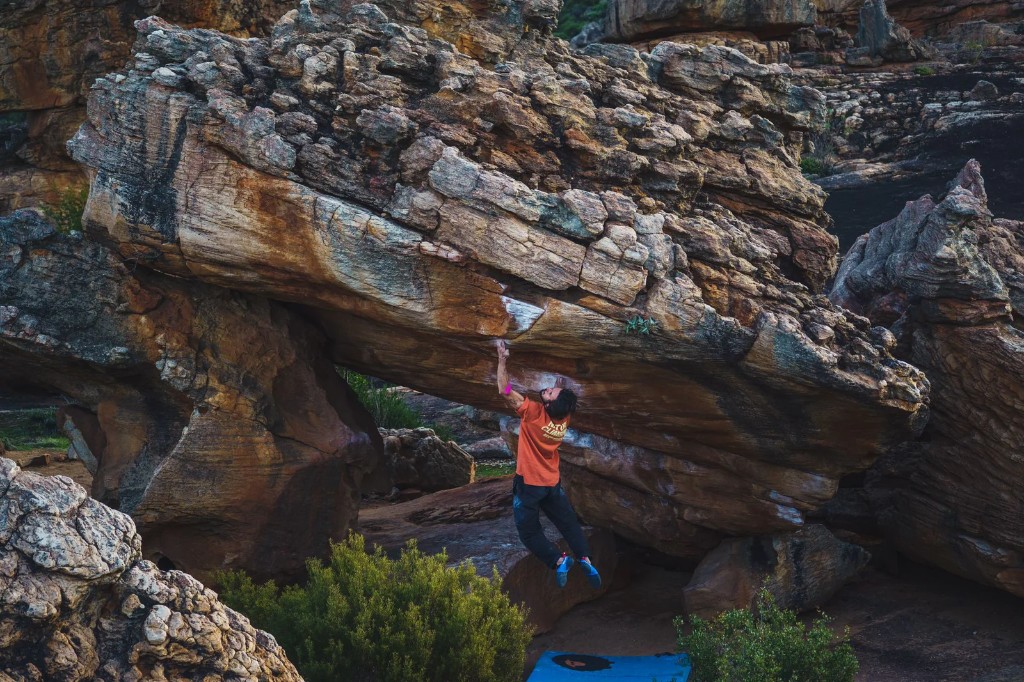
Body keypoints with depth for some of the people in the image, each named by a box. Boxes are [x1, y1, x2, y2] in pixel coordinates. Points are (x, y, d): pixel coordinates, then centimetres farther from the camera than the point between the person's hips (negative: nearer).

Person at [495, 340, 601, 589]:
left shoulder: (533, 413, -25)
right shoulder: (564, 417, -8)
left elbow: (504, 391, -22)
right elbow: (567, 399, 17)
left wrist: (502, 359, -21)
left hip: (528, 484, -5)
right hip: (553, 483, 6)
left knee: (529, 531, 4)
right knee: (569, 523, 13)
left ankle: (558, 560, -14)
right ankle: (585, 558, -6)